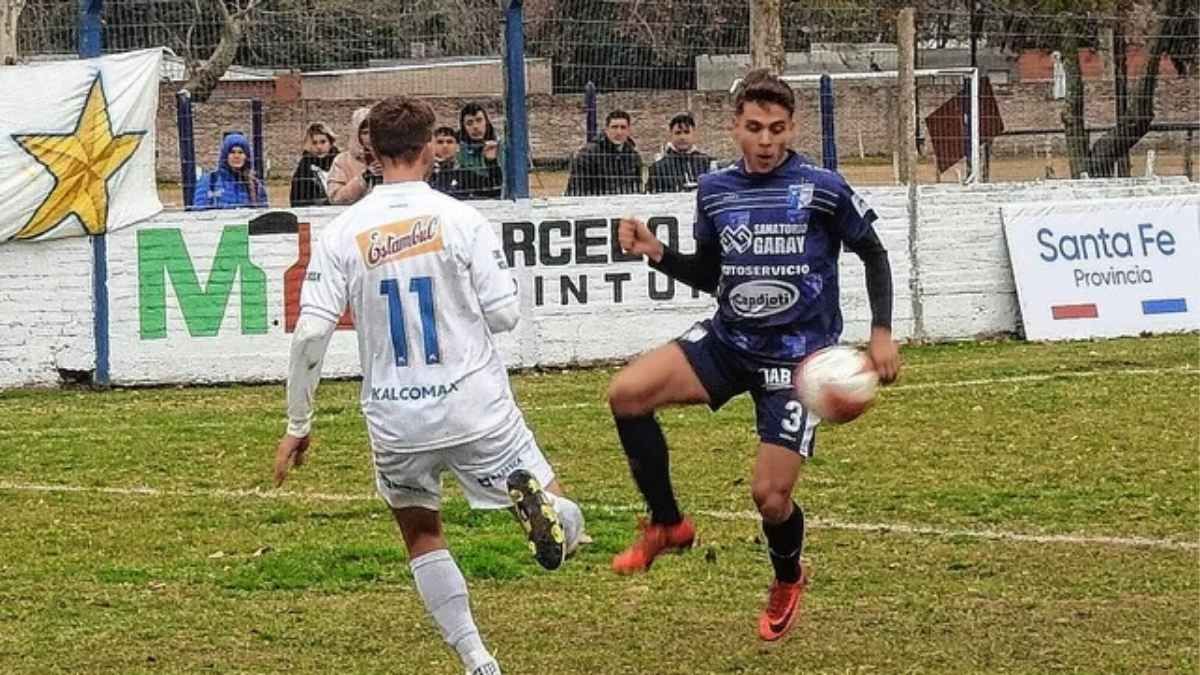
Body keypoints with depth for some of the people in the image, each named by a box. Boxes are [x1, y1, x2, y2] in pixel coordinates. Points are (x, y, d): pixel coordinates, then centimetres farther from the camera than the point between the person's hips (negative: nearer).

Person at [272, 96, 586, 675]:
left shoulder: (342, 233, -3)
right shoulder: (460, 219, -7)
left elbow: (311, 332, -8)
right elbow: (504, 314, -7)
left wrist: (298, 424, 1)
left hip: (395, 420, 2)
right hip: (474, 405, -2)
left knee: (421, 533, 25)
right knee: (562, 518, 9)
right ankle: (538, 505, -30)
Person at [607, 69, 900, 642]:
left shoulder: (823, 189, -11)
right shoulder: (714, 190, 2)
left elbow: (873, 255, 3)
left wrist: (881, 332, -5)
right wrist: (657, 254, -2)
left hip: (796, 357, -4)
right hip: (727, 340, 4)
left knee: (770, 495, -7)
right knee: (626, 392, -20)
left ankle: (788, 579, 30)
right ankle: (667, 524, 0)